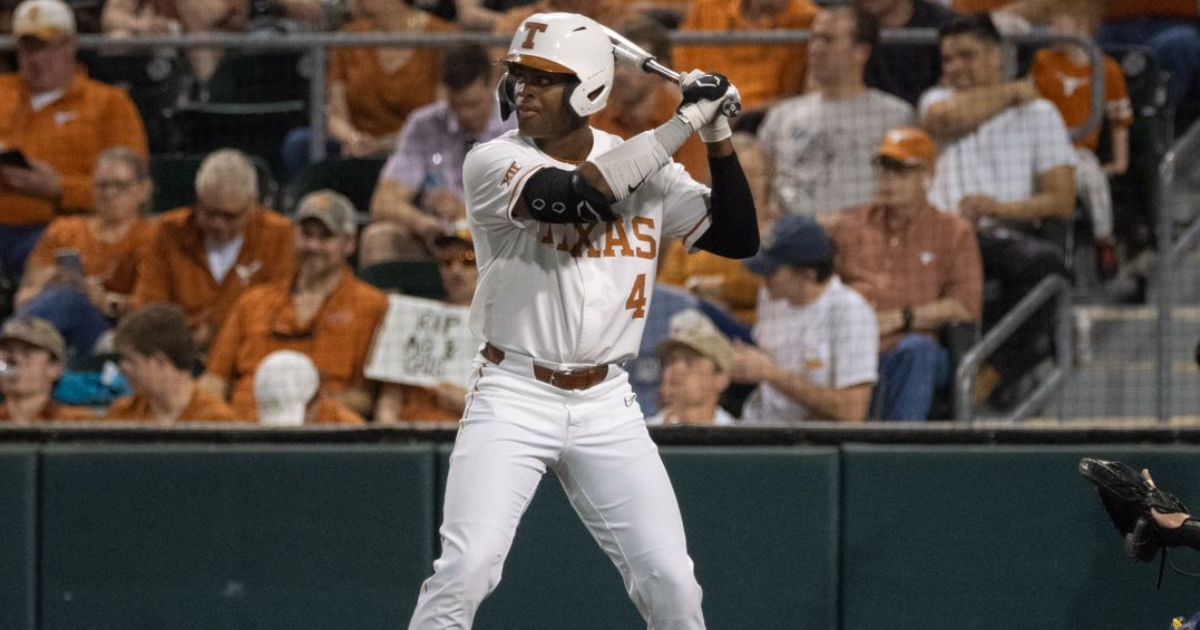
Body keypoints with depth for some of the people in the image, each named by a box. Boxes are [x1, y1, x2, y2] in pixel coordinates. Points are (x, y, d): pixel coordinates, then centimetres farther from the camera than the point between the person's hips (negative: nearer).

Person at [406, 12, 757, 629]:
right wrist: (682, 123, -20)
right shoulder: (493, 163, -8)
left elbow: (739, 238, 4)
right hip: (513, 398, -3)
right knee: (466, 569, -17)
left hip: (606, 407, 3)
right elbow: (578, 194, -26)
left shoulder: (646, 166, 5)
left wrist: (718, 135, -7)